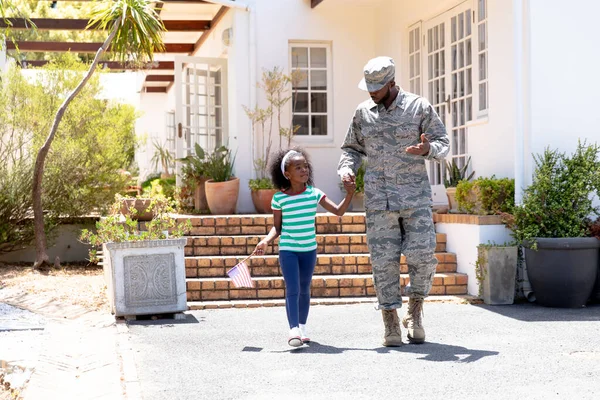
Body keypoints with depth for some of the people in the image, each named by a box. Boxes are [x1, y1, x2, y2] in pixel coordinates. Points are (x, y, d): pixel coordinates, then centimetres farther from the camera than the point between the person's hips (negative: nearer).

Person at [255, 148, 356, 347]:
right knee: (292, 289, -12)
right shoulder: (279, 198, -7)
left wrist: (349, 194, -17)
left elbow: (338, 211, -4)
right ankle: (294, 329, -14)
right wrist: (266, 241, -16)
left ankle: (302, 326, 28)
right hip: (288, 250, -3)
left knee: (304, 289, 14)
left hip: (309, 249, 3)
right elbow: (277, 227, 1)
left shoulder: (314, 194, -2)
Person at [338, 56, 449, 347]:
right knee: (383, 260, -1)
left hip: (415, 195, -2)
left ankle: (415, 311, 16)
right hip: (378, 198, 2)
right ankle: (390, 322, 8)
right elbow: (352, 148, 19)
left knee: (422, 255, -8)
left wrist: (427, 149, -21)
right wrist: (346, 168, -2)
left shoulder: (419, 107, 0)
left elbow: (443, 143, 2)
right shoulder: (362, 113, 9)